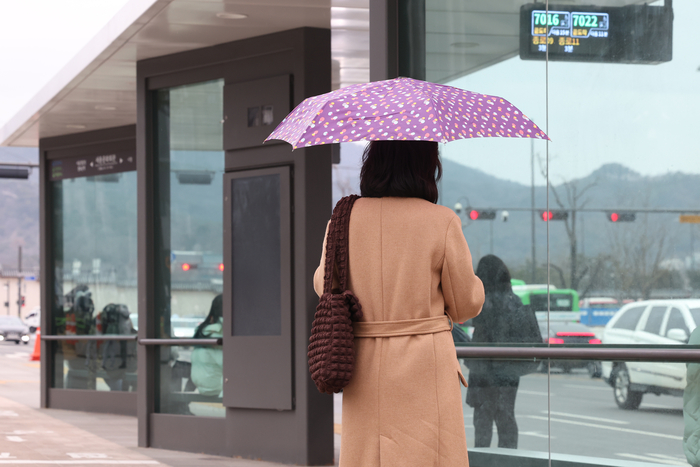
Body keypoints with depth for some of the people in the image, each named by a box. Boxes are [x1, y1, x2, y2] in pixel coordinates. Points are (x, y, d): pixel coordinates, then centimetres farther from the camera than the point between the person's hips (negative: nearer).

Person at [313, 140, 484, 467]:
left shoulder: (345, 217, 0)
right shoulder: (442, 222, -8)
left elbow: (324, 286, 15)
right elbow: (466, 307, 0)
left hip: (365, 368, 3)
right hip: (425, 366, -3)